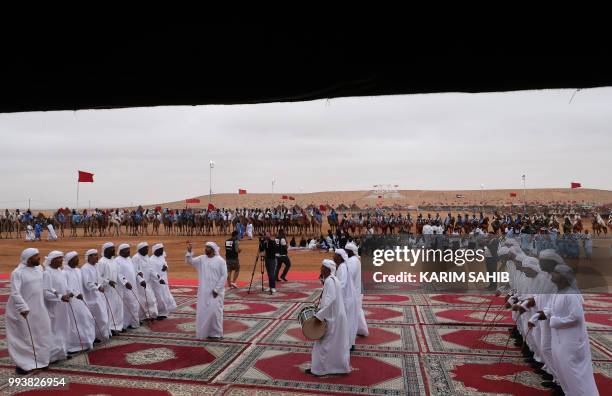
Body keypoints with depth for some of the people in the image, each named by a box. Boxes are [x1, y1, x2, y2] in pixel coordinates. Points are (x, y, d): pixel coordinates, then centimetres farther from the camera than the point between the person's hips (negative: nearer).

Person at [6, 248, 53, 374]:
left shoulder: (39, 269, 4)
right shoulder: (18, 272, -16)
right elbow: (15, 293, -24)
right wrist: (23, 307, -32)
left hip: (38, 309, 6)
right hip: (23, 311, -6)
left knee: (40, 336, 14)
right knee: (23, 337, 5)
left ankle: (39, 359, 30)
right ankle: (22, 364, 18)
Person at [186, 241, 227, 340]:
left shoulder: (220, 260, -9)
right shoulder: (202, 259, 5)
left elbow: (224, 275, -9)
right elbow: (190, 261, 1)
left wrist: (216, 289, -13)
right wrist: (189, 251, -16)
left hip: (215, 291, -5)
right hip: (204, 291, 5)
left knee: (215, 311, -6)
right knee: (203, 311, 7)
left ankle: (216, 333, 5)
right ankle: (205, 332, 19)